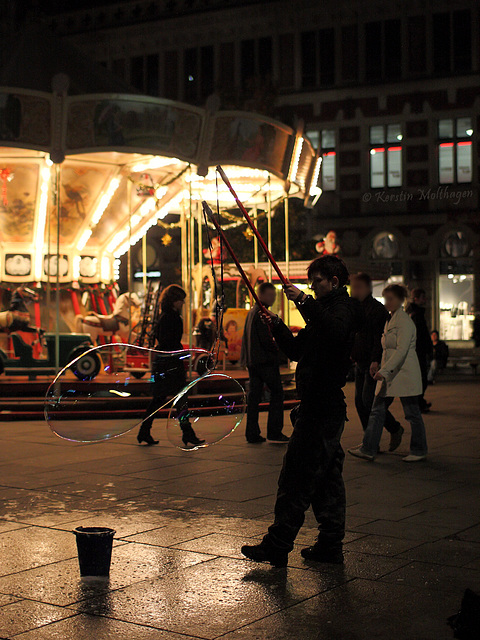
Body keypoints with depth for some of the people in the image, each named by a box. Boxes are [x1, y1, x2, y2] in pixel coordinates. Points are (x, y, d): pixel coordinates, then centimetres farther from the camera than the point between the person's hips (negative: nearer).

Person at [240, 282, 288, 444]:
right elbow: (266, 339, -19)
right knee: (276, 393, -2)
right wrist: (278, 349, -4)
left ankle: (252, 434, 8)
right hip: (266, 360, -9)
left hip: (252, 361, 9)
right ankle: (274, 432, -3)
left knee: (254, 395, 8)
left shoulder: (251, 312, 17)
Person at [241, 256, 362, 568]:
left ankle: (277, 545, -5)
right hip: (326, 406, 11)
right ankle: (331, 544, 18)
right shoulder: (327, 309, 22)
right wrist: (277, 325, 5)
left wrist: (304, 301, -35)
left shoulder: (343, 307, -10)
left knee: (297, 478, -8)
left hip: (321, 409, -11)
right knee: (327, 477, 12)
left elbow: (335, 331, -35)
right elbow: (298, 350, 20)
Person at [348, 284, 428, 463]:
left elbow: (401, 350, -21)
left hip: (404, 374, -9)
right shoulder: (390, 319, 14)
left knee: (412, 414, 2)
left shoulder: (404, 321, -13)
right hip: (389, 374, 9)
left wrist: (384, 370, -26)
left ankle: (419, 451, 14)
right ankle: (368, 449, 6)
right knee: (377, 411, 4)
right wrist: (383, 371, 19)